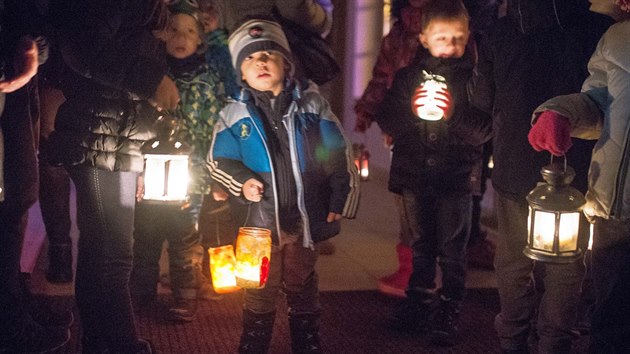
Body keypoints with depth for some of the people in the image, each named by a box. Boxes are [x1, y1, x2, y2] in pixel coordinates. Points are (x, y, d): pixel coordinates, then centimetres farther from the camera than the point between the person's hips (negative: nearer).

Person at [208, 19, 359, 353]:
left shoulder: (311, 104, 0)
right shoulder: (236, 114, 0)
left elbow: (338, 155, 1)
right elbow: (219, 160, 1)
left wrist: (339, 200, -2)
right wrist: (241, 182, -17)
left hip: (304, 217, 1)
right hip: (260, 220, 0)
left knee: (303, 288, 14)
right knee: (260, 291, 10)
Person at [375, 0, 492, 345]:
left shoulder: (474, 77, -5)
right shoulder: (408, 75, 2)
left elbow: (483, 131, -11)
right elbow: (386, 120, 0)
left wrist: (454, 116, -25)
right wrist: (413, 112, -16)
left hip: (456, 177, -3)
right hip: (415, 174, 3)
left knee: (452, 249, 4)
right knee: (422, 244, 18)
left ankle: (448, 311, 16)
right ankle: (419, 301, 32)